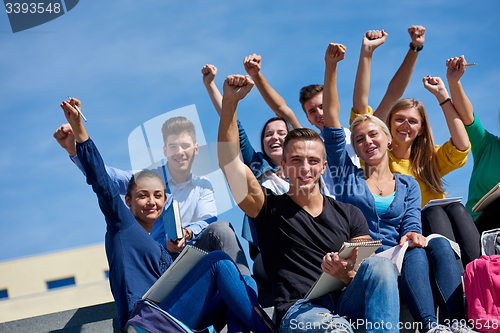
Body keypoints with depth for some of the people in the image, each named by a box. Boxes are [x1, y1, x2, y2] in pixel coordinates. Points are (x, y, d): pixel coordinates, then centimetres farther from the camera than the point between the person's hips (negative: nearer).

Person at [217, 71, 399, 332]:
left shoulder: (349, 215, 19)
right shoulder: (269, 208, 12)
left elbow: (372, 276, 12)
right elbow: (229, 159, -2)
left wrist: (346, 274, -12)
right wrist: (230, 103, -12)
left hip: (347, 302, 4)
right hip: (299, 309, -4)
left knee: (379, 264, -28)